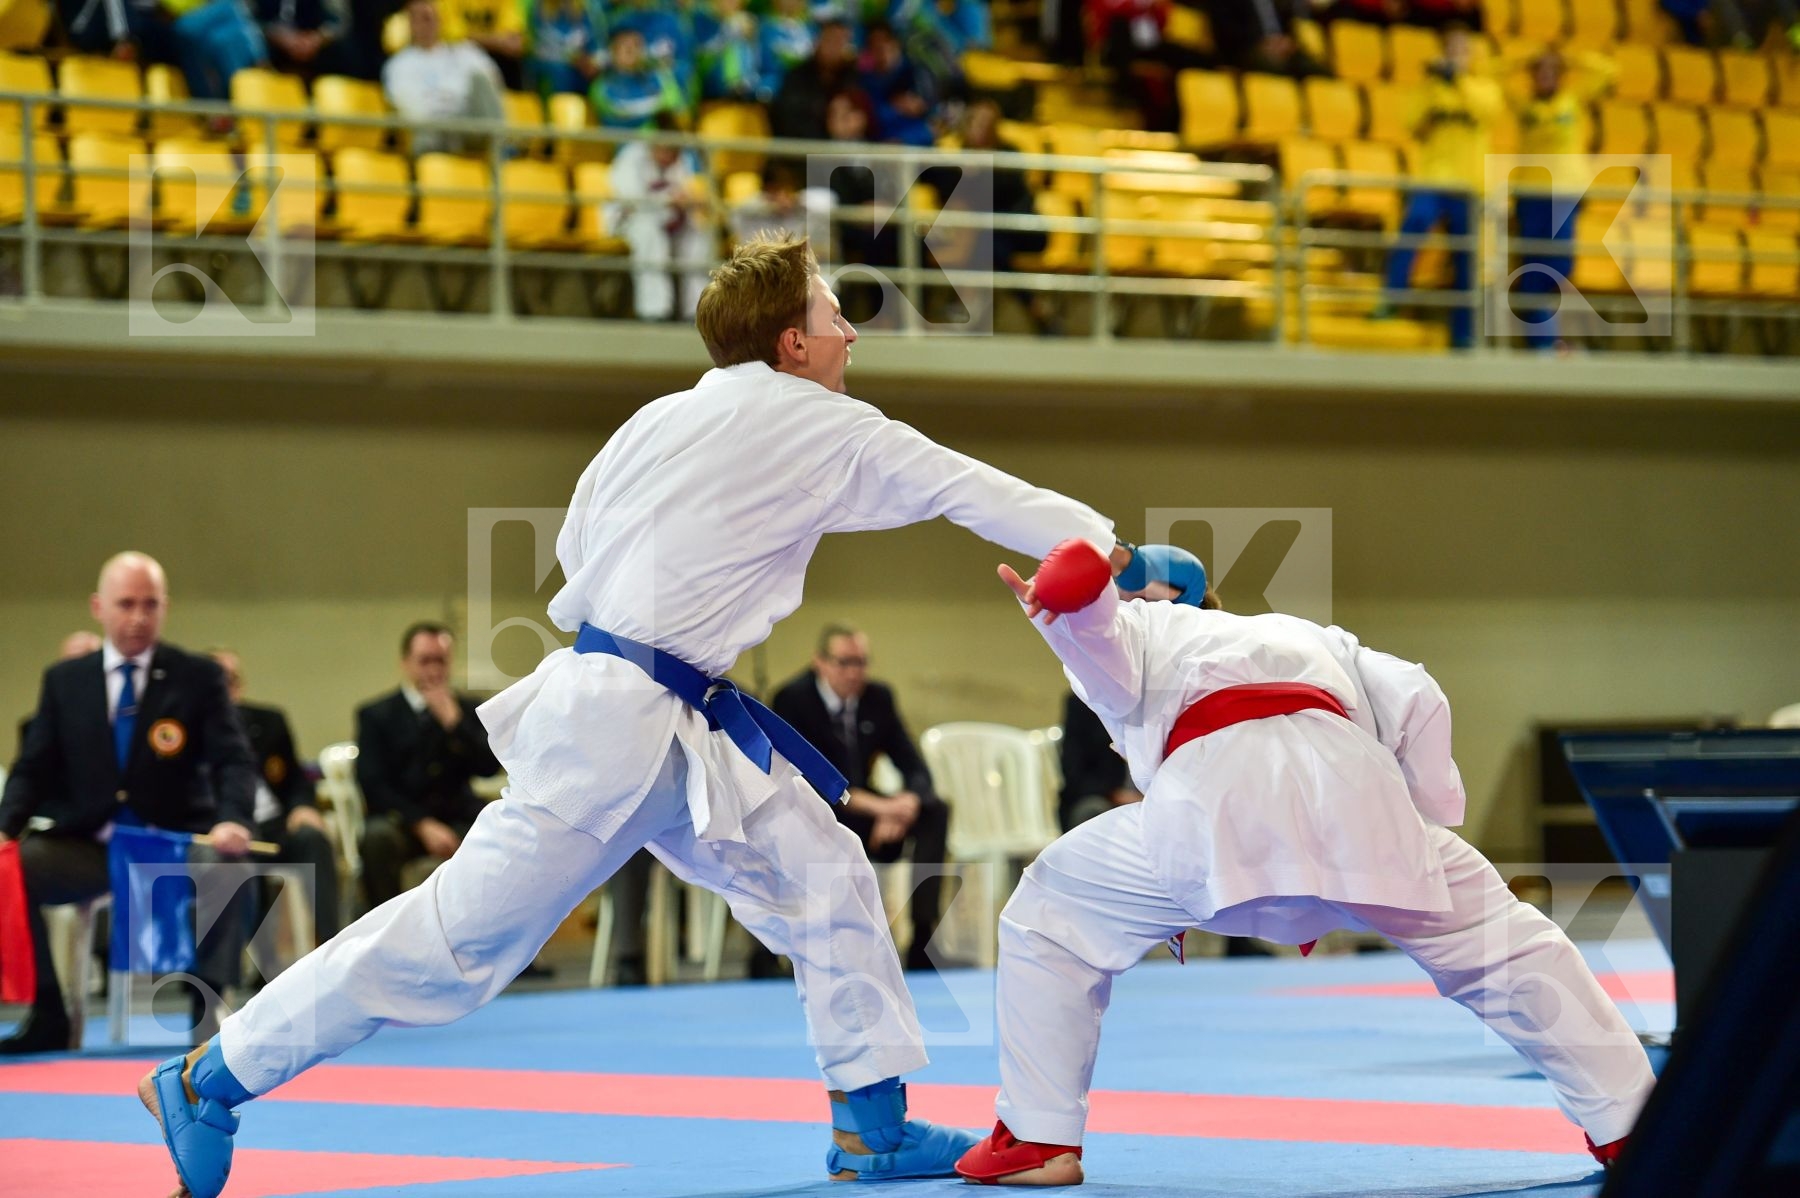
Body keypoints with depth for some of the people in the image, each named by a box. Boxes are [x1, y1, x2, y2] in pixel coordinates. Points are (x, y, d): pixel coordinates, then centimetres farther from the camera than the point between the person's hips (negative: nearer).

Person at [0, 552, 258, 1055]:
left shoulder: (199, 677, 1)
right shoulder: (64, 680, 8)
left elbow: (232, 762, -7)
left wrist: (231, 821, -30)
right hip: (86, 847, 2)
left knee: (228, 866, -35)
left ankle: (207, 1007, -22)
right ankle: (47, 1017, -13)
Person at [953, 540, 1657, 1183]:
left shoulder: (1139, 630, 32)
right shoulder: (1309, 636, 43)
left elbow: (1101, 637, 5)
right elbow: (1412, 699, 26)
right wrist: (1425, 829, 28)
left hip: (1215, 798, -3)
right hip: (1350, 786, 3)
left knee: (1048, 921, 18)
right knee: (1500, 943, 19)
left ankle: (1039, 1141, 15)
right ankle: (1633, 1125, 18)